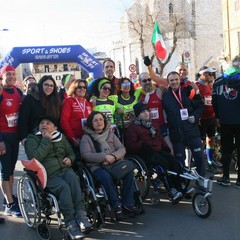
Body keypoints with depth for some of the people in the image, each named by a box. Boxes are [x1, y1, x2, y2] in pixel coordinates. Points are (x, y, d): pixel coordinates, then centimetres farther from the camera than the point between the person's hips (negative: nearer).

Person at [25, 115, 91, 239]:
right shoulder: (32, 139, 7)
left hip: (65, 169, 3)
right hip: (48, 175, -3)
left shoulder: (61, 136, 19)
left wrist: (70, 159, 4)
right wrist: (46, 140, -10)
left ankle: (80, 214, -34)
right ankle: (70, 222, -31)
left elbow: (71, 152, 27)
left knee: (73, 177, -33)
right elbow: (35, 157, -11)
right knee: (64, 186, -34)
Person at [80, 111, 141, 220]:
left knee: (129, 172, -25)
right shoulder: (86, 138, 6)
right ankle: (117, 205, -26)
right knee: (106, 176, -36)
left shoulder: (110, 134, 18)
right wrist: (105, 157, -17)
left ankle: (127, 203, -18)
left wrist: (113, 156, -14)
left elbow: (122, 149, 9)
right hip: (96, 166, -4)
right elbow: (85, 154, -9)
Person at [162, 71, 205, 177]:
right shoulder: (165, 96, 4)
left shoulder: (188, 91, 1)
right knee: (180, 161, 10)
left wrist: (195, 116, -11)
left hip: (192, 131, 0)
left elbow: (200, 106, 5)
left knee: (199, 157, 2)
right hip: (176, 134, 1)